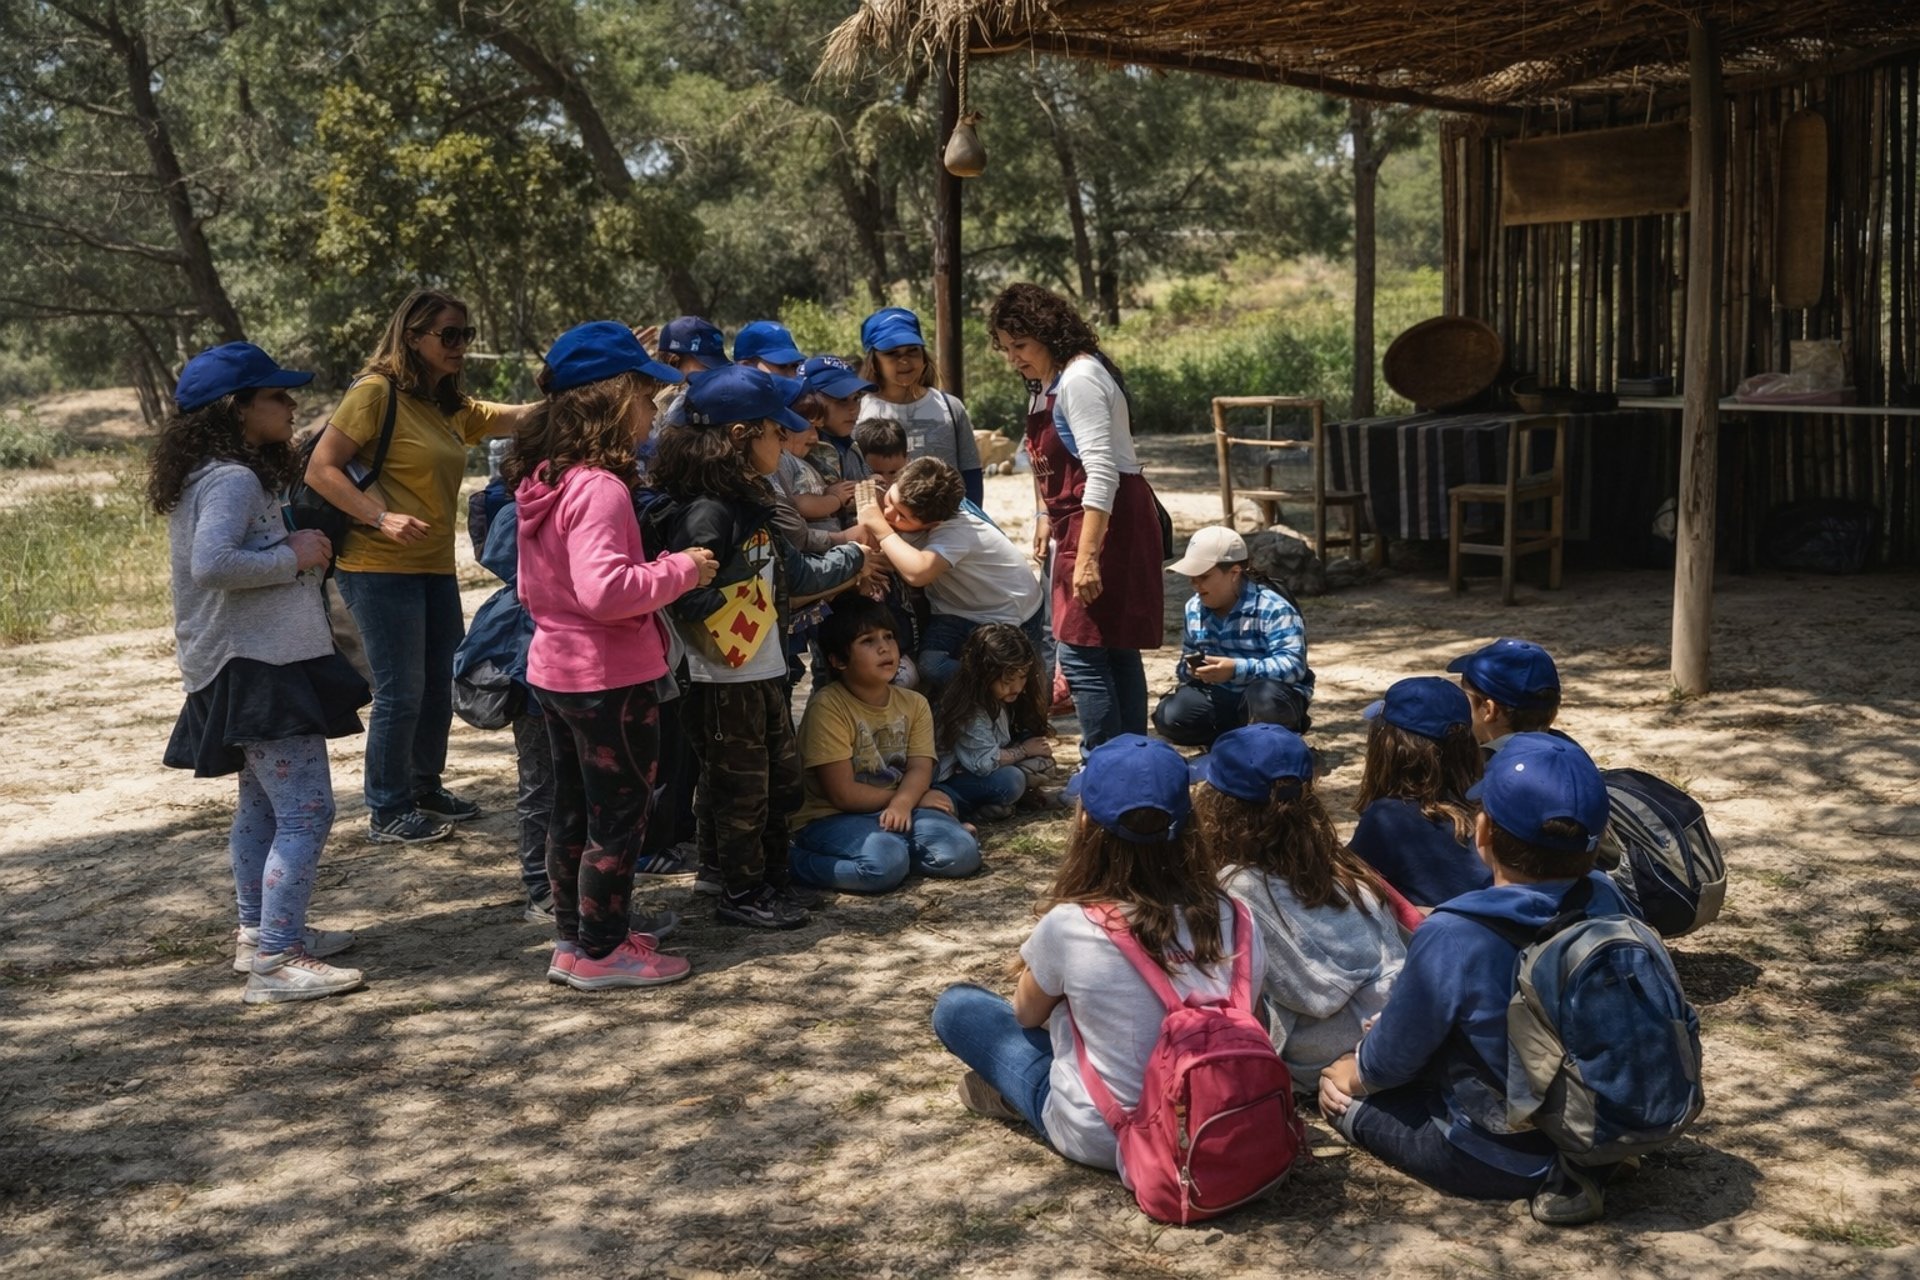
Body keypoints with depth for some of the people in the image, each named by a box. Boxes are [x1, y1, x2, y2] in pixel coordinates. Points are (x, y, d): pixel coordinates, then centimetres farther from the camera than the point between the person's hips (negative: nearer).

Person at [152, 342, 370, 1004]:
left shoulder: (220, 477, 15)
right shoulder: (233, 480, -17)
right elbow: (213, 563, -30)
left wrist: (295, 547, 2)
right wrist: (294, 558, -19)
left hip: (249, 668, 11)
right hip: (259, 668, -11)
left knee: (262, 805, 20)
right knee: (306, 810, -11)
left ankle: (259, 932, 31)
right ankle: (277, 961, -11)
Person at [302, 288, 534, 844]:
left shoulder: (453, 407, 13)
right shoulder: (376, 391, -10)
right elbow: (320, 470, -13)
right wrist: (382, 519, -24)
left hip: (435, 568, 8)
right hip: (379, 568, -8)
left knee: (439, 684, 15)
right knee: (400, 692, -4)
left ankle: (425, 788, 33)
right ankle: (387, 813, 10)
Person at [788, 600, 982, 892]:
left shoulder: (914, 704, 5)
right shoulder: (828, 706, -15)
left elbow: (920, 769, -7)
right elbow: (843, 794, -17)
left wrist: (903, 802, -31)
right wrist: (917, 798, -9)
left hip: (898, 810, 5)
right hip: (832, 819, -5)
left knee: (962, 854, -19)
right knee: (884, 863, -35)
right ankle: (798, 861, -12)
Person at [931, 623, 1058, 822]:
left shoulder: (1004, 699, -2)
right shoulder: (968, 711, -26)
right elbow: (984, 762, -27)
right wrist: (1024, 750, -14)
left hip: (977, 773, 8)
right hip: (948, 779, -8)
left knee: (1042, 762, -9)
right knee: (1010, 781, -32)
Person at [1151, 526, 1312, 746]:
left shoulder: (1274, 609, -16)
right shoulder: (1194, 609, 5)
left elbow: (1294, 665, -26)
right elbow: (1186, 665, 12)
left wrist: (1237, 669, -38)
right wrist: (1192, 669, -15)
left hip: (1273, 697, -5)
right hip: (1221, 699, 5)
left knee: (1264, 695, -41)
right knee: (1169, 716, -21)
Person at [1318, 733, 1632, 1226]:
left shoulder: (1452, 937, -29)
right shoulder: (1607, 901, -12)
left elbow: (1389, 1063, -16)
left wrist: (1349, 1075, 9)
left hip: (1500, 1162, -5)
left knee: (1341, 1089, 10)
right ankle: (1583, 1159, 6)